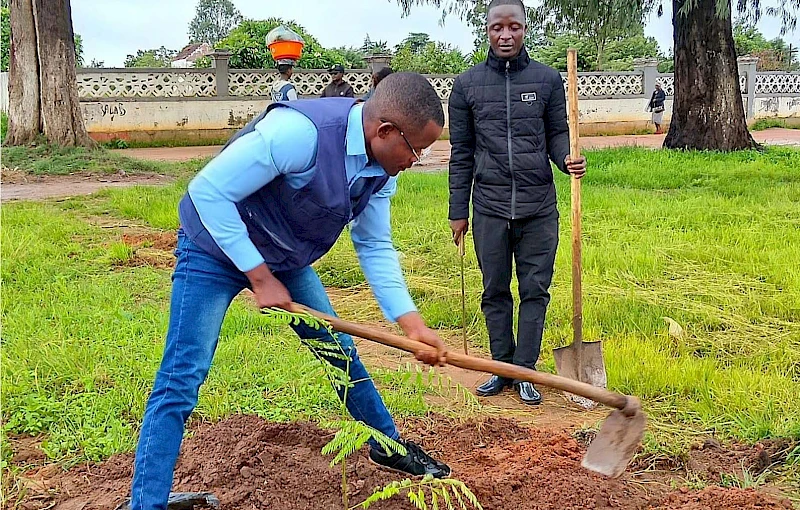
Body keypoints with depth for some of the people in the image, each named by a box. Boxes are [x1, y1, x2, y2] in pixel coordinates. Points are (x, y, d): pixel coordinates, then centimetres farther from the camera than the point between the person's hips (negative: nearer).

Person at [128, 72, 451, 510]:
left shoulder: (383, 169, -9)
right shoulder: (300, 130, -35)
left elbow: (375, 248, 1)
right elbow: (208, 191, -31)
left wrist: (412, 324, -9)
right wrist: (260, 277, -26)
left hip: (287, 259, 8)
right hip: (217, 248, -7)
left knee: (341, 352, 16)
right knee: (181, 381, -14)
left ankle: (388, 445, 37)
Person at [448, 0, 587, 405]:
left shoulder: (548, 79, 4)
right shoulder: (467, 84, 4)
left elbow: (558, 133, 9)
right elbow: (461, 152, 6)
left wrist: (568, 160, -15)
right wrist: (458, 211, 5)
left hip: (539, 208, 0)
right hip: (489, 208, 0)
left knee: (535, 291, 4)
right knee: (495, 292, 9)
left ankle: (526, 371, 16)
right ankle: (503, 368, 22)